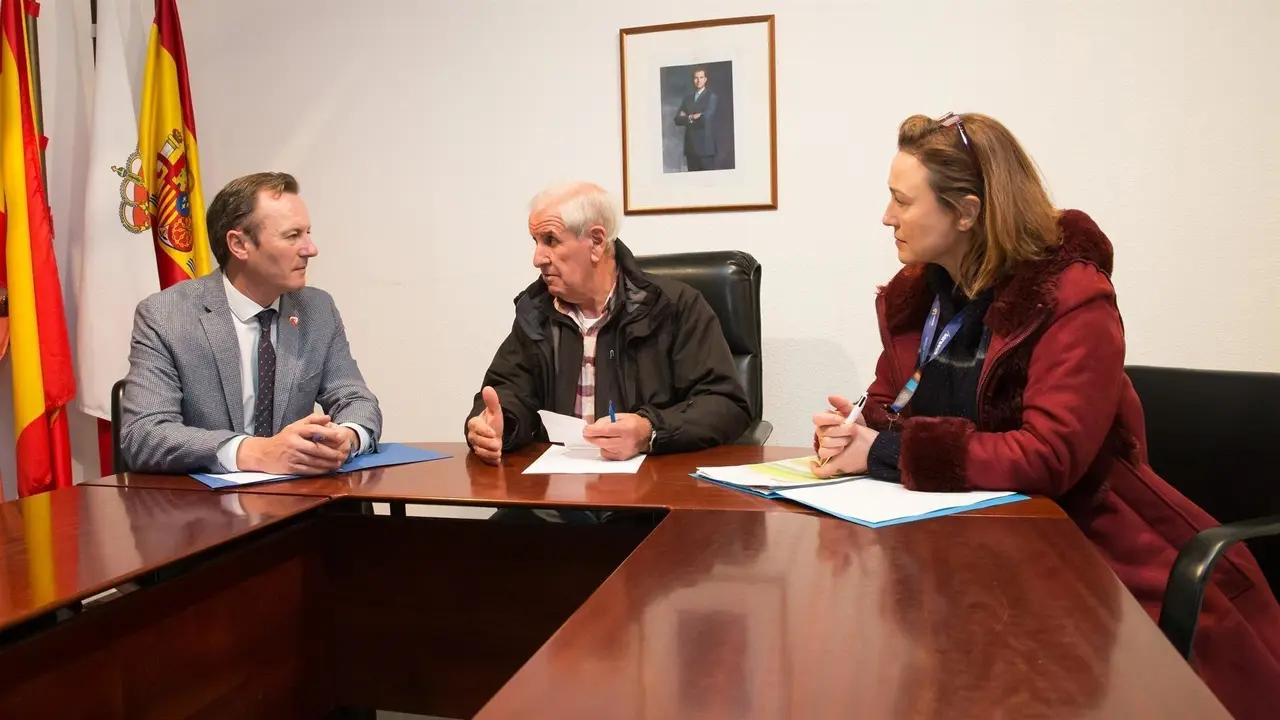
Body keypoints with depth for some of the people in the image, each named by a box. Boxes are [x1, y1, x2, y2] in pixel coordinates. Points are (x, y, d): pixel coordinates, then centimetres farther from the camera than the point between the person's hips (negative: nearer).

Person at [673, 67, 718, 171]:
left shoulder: (711, 96, -1)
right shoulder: (687, 98, 15)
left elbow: (706, 117, -14)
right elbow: (678, 119, 8)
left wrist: (689, 117, 0)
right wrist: (691, 118, -8)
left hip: (705, 145, -5)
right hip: (690, 145, 5)